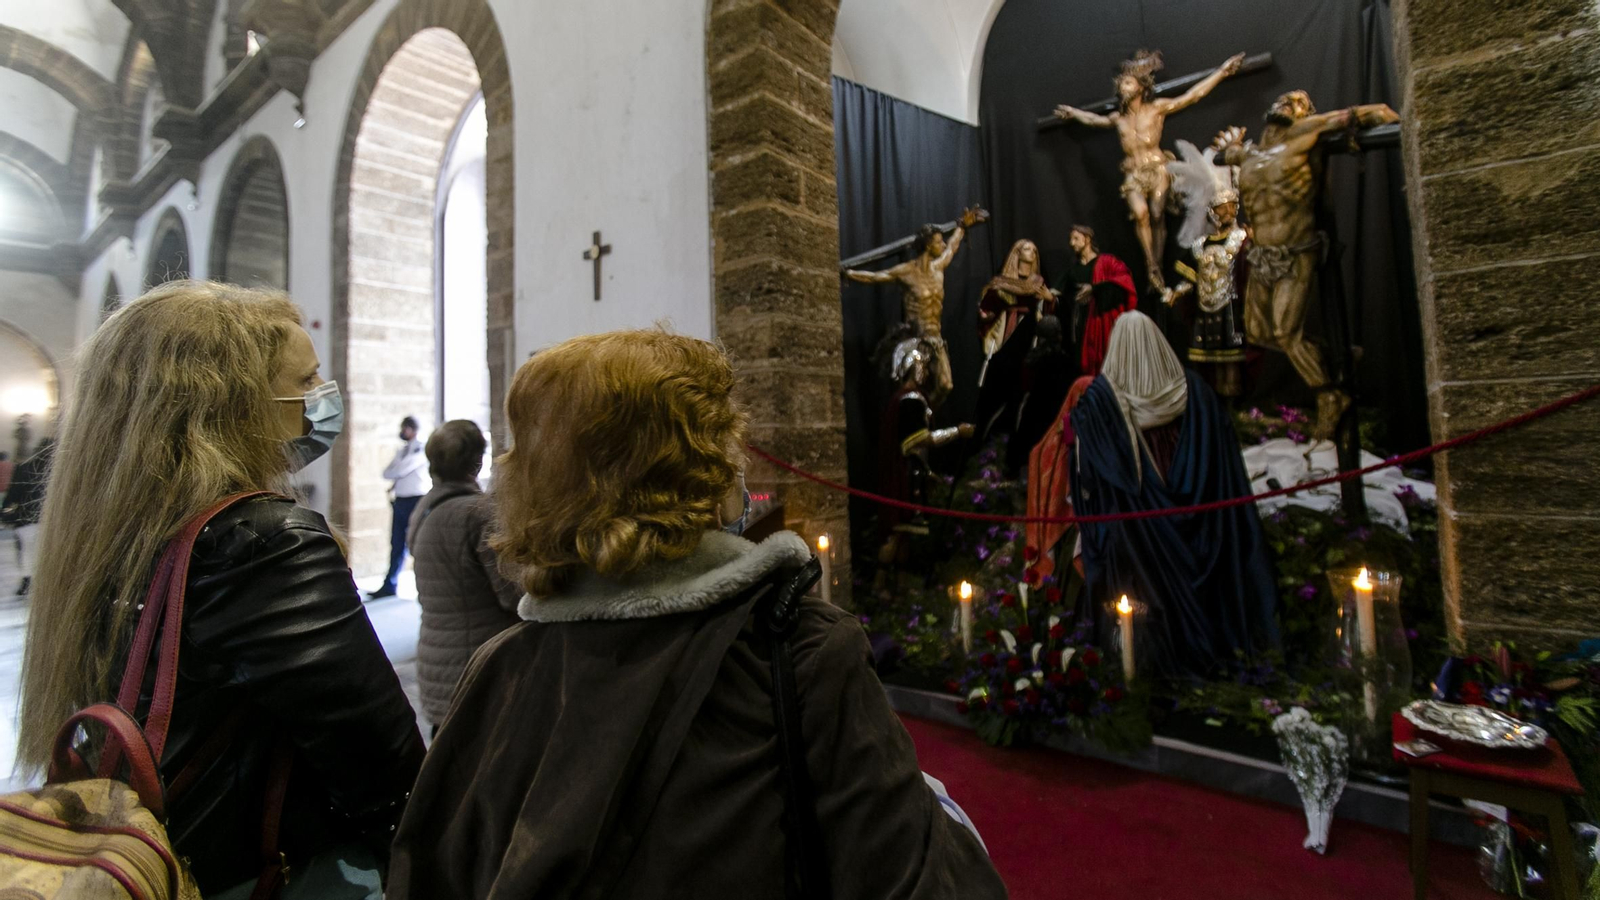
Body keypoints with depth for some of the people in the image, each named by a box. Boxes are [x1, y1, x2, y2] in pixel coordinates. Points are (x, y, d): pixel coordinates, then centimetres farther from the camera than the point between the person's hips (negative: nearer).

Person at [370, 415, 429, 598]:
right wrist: (396, 481, -7)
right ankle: (389, 586, 17)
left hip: (416, 500, -7)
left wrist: (394, 473, 3)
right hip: (400, 501, 7)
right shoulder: (400, 450, 16)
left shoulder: (420, 449, -7)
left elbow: (402, 469, -16)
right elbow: (387, 473, 11)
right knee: (397, 545, 11)